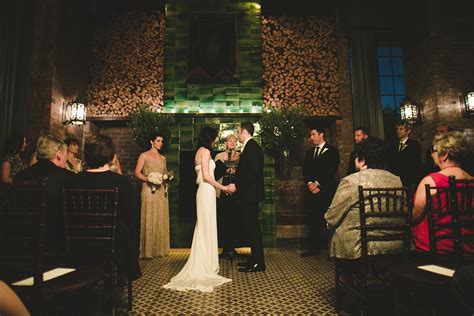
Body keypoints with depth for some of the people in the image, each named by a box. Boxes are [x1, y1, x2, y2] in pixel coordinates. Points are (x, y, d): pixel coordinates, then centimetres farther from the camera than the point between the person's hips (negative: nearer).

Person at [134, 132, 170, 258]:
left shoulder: (163, 158, 18)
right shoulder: (144, 155, 3)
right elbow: (137, 172, -4)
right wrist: (148, 179, -20)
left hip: (162, 191, 5)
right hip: (149, 190, -5)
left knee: (161, 219, 6)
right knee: (149, 220, -4)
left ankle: (160, 249, 14)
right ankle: (148, 251, 3)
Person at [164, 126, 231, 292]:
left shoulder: (200, 151, 17)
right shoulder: (205, 151, -10)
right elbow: (206, 176, -17)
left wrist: (219, 187, 20)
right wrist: (222, 187, -7)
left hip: (204, 191, 9)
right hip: (207, 191, -9)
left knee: (204, 229, 12)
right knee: (207, 229, -3)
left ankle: (201, 266, 20)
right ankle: (206, 268, 5)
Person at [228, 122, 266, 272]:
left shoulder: (251, 147, -15)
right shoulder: (251, 146, 15)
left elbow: (253, 172, -24)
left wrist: (237, 185, -20)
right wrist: (236, 170, 16)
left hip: (250, 194, -10)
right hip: (249, 194, 10)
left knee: (253, 227, -4)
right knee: (252, 227, 15)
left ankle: (258, 263, 6)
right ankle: (255, 259, 25)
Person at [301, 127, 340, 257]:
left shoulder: (332, 151, 3)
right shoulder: (309, 152, 21)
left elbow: (331, 170, -7)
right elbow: (305, 170, 13)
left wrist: (318, 184, -11)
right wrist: (310, 183, -5)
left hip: (326, 191, -5)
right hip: (312, 191, 5)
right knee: (313, 221, 6)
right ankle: (314, 248, 13)